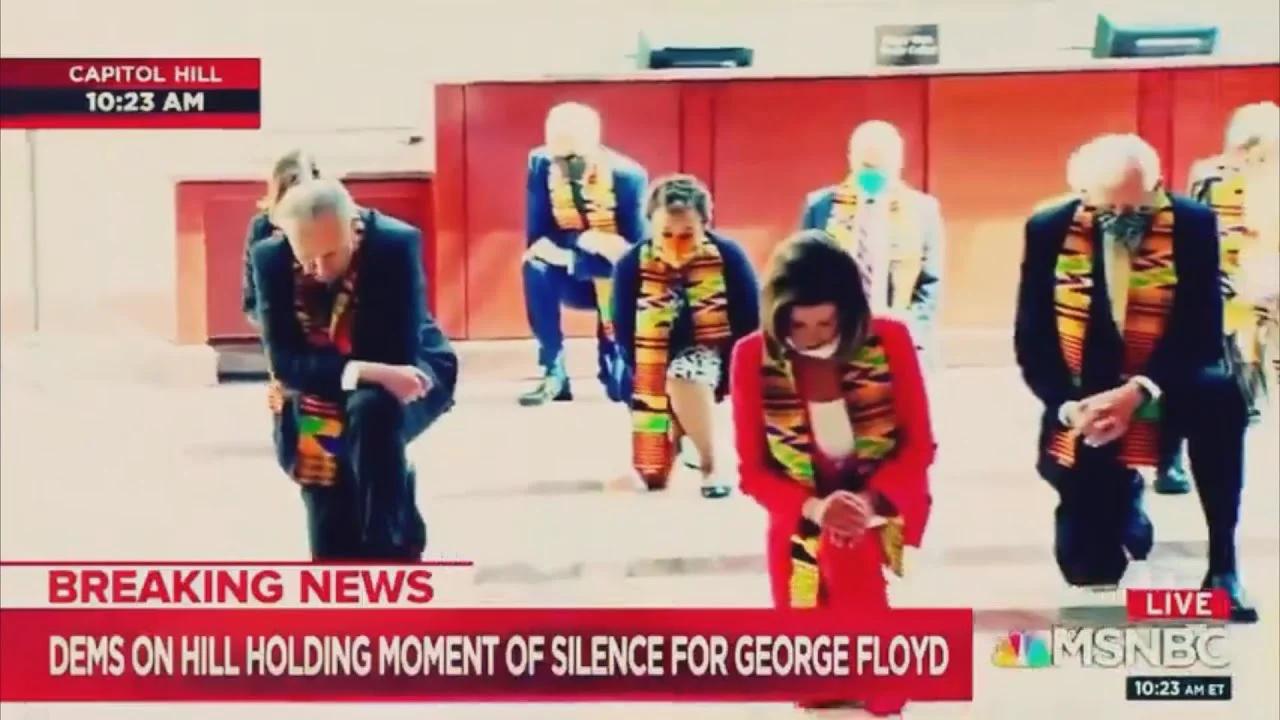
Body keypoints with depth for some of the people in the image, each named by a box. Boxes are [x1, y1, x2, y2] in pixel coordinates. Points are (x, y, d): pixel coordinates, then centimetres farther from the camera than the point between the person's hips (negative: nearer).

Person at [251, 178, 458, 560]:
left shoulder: (396, 245, -27)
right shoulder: (270, 257, -19)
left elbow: (400, 354, -26)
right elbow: (285, 362, -24)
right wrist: (362, 371, -39)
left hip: (407, 378, -3)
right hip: (322, 398, 3)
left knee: (372, 410, -39)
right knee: (334, 549, -1)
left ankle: (387, 550, -27)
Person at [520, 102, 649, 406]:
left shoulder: (627, 175, -21)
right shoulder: (541, 165, -15)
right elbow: (537, 238, -15)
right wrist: (584, 241, -33)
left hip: (618, 283, -2)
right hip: (573, 279, 2)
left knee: (624, 390, -17)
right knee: (535, 265, -34)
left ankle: (614, 363, 22)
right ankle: (554, 372, -21)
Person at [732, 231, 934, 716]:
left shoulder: (889, 340, -14)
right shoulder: (752, 356, -15)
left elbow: (918, 446, -9)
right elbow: (753, 470, -8)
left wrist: (868, 502, -26)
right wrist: (815, 508, -26)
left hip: (884, 505, -1)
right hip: (800, 522, 1)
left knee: (848, 552, -32)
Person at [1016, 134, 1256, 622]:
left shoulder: (1193, 225, -9)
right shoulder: (1048, 230, -7)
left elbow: (1202, 331, -14)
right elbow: (1031, 339, -6)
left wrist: (1138, 391, -29)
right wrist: (1069, 407, -21)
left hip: (1163, 390, -1)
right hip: (1083, 405, 1)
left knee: (1219, 394, -37)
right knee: (1088, 569, -4)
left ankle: (1222, 563, -22)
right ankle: (1124, 501, 33)